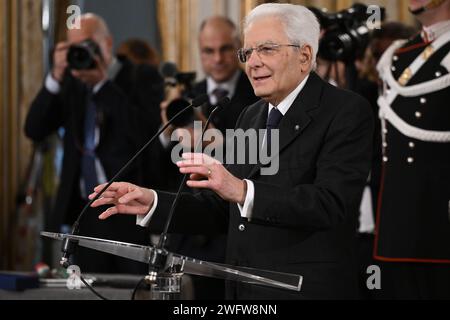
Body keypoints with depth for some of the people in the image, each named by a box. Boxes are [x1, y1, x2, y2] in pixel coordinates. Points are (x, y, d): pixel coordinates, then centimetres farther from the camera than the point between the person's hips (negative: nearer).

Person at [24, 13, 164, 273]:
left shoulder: (143, 78, -2)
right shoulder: (72, 84, 12)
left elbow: (147, 132, -18)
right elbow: (35, 130, 3)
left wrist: (104, 81, -16)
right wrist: (57, 76, -6)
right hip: (88, 213, 5)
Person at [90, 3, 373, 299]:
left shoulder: (347, 111, -10)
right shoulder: (251, 117, 13)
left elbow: (331, 203, -23)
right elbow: (223, 210, 13)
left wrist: (242, 190, -33)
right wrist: (152, 204, -1)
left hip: (308, 290, -6)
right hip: (242, 290, 7)